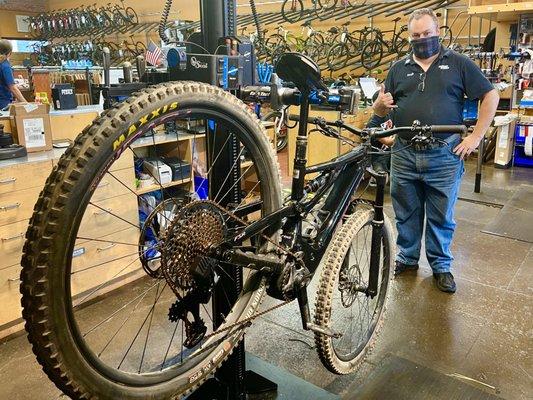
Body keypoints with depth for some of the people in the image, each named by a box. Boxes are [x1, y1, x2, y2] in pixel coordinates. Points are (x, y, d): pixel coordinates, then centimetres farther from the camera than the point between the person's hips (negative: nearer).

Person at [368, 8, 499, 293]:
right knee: (406, 213, 13)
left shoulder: (458, 64, 4)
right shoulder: (399, 69, 11)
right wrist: (381, 105, -12)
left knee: (441, 216, 8)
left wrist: (476, 136, -4)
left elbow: (490, 96, 4)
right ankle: (407, 258, 30)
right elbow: (379, 112, 12)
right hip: (404, 155, 2)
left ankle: (441, 265, 25)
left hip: (445, 156, -2)